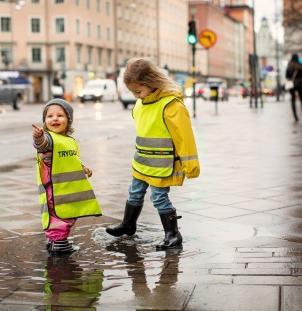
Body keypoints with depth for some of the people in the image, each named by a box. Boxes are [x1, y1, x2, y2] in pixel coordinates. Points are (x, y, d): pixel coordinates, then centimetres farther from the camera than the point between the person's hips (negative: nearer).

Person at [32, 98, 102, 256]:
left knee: (69, 217, 18)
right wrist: (38, 137, -59)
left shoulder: (71, 140, 13)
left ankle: (61, 240, 33)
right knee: (57, 216, -5)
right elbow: (42, 144, -38)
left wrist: (83, 168, 13)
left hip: (72, 189, 8)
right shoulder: (48, 138, -13)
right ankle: (55, 242, 8)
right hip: (54, 190, -8)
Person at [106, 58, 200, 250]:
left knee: (159, 197, -4)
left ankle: (173, 234, 10)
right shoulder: (142, 102, 4)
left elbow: (184, 137, -20)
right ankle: (128, 225, 38)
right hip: (143, 162, 9)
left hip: (162, 164, -8)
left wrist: (190, 165, -16)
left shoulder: (171, 105, -23)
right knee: (135, 192, 19)